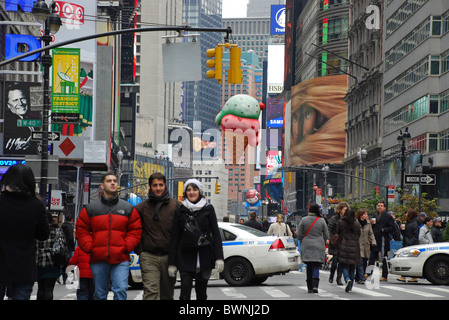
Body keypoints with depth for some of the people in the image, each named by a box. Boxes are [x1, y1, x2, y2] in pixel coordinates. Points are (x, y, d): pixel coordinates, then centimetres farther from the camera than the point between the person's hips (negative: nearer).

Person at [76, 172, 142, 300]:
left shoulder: (128, 208, 8)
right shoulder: (90, 208, 7)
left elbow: (135, 231, 7)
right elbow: (81, 230, 8)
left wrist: (126, 247, -6)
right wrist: (90, 248, -4)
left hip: (120, 260, -1)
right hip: (98, 260, 1)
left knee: (121, 289, -16)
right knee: (100, 294, 8)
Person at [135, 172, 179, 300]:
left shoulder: (175, 206, 4)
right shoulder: (142, 207, 5)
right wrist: (139, 250, 1)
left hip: (169, 256, 1)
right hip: (148, 257, -1)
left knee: (167, 294, 10)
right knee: (151, 291, -14)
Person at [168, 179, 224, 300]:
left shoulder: (208, 209, 6)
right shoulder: (180, 211, 7)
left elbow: (216, 234, 4)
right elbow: (175, 238, 7)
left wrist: (219, 258, -5)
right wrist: (172, 263, 2)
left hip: (204, 257, 0)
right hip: (185, 257, 0)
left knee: (201, 291, 5)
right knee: (185, 291, -10)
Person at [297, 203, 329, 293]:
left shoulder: (304, 220, -2)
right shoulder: (321, 221, -3)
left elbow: (299, 234, 0)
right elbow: (326, 235, 1)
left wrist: (302, 244, 14)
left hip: (307, 246, 1)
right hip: (319, 247, -1)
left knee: (309, 266, 9)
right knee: (316, 266, 0)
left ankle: (309, 288, 9)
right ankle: (315, 285, -19)